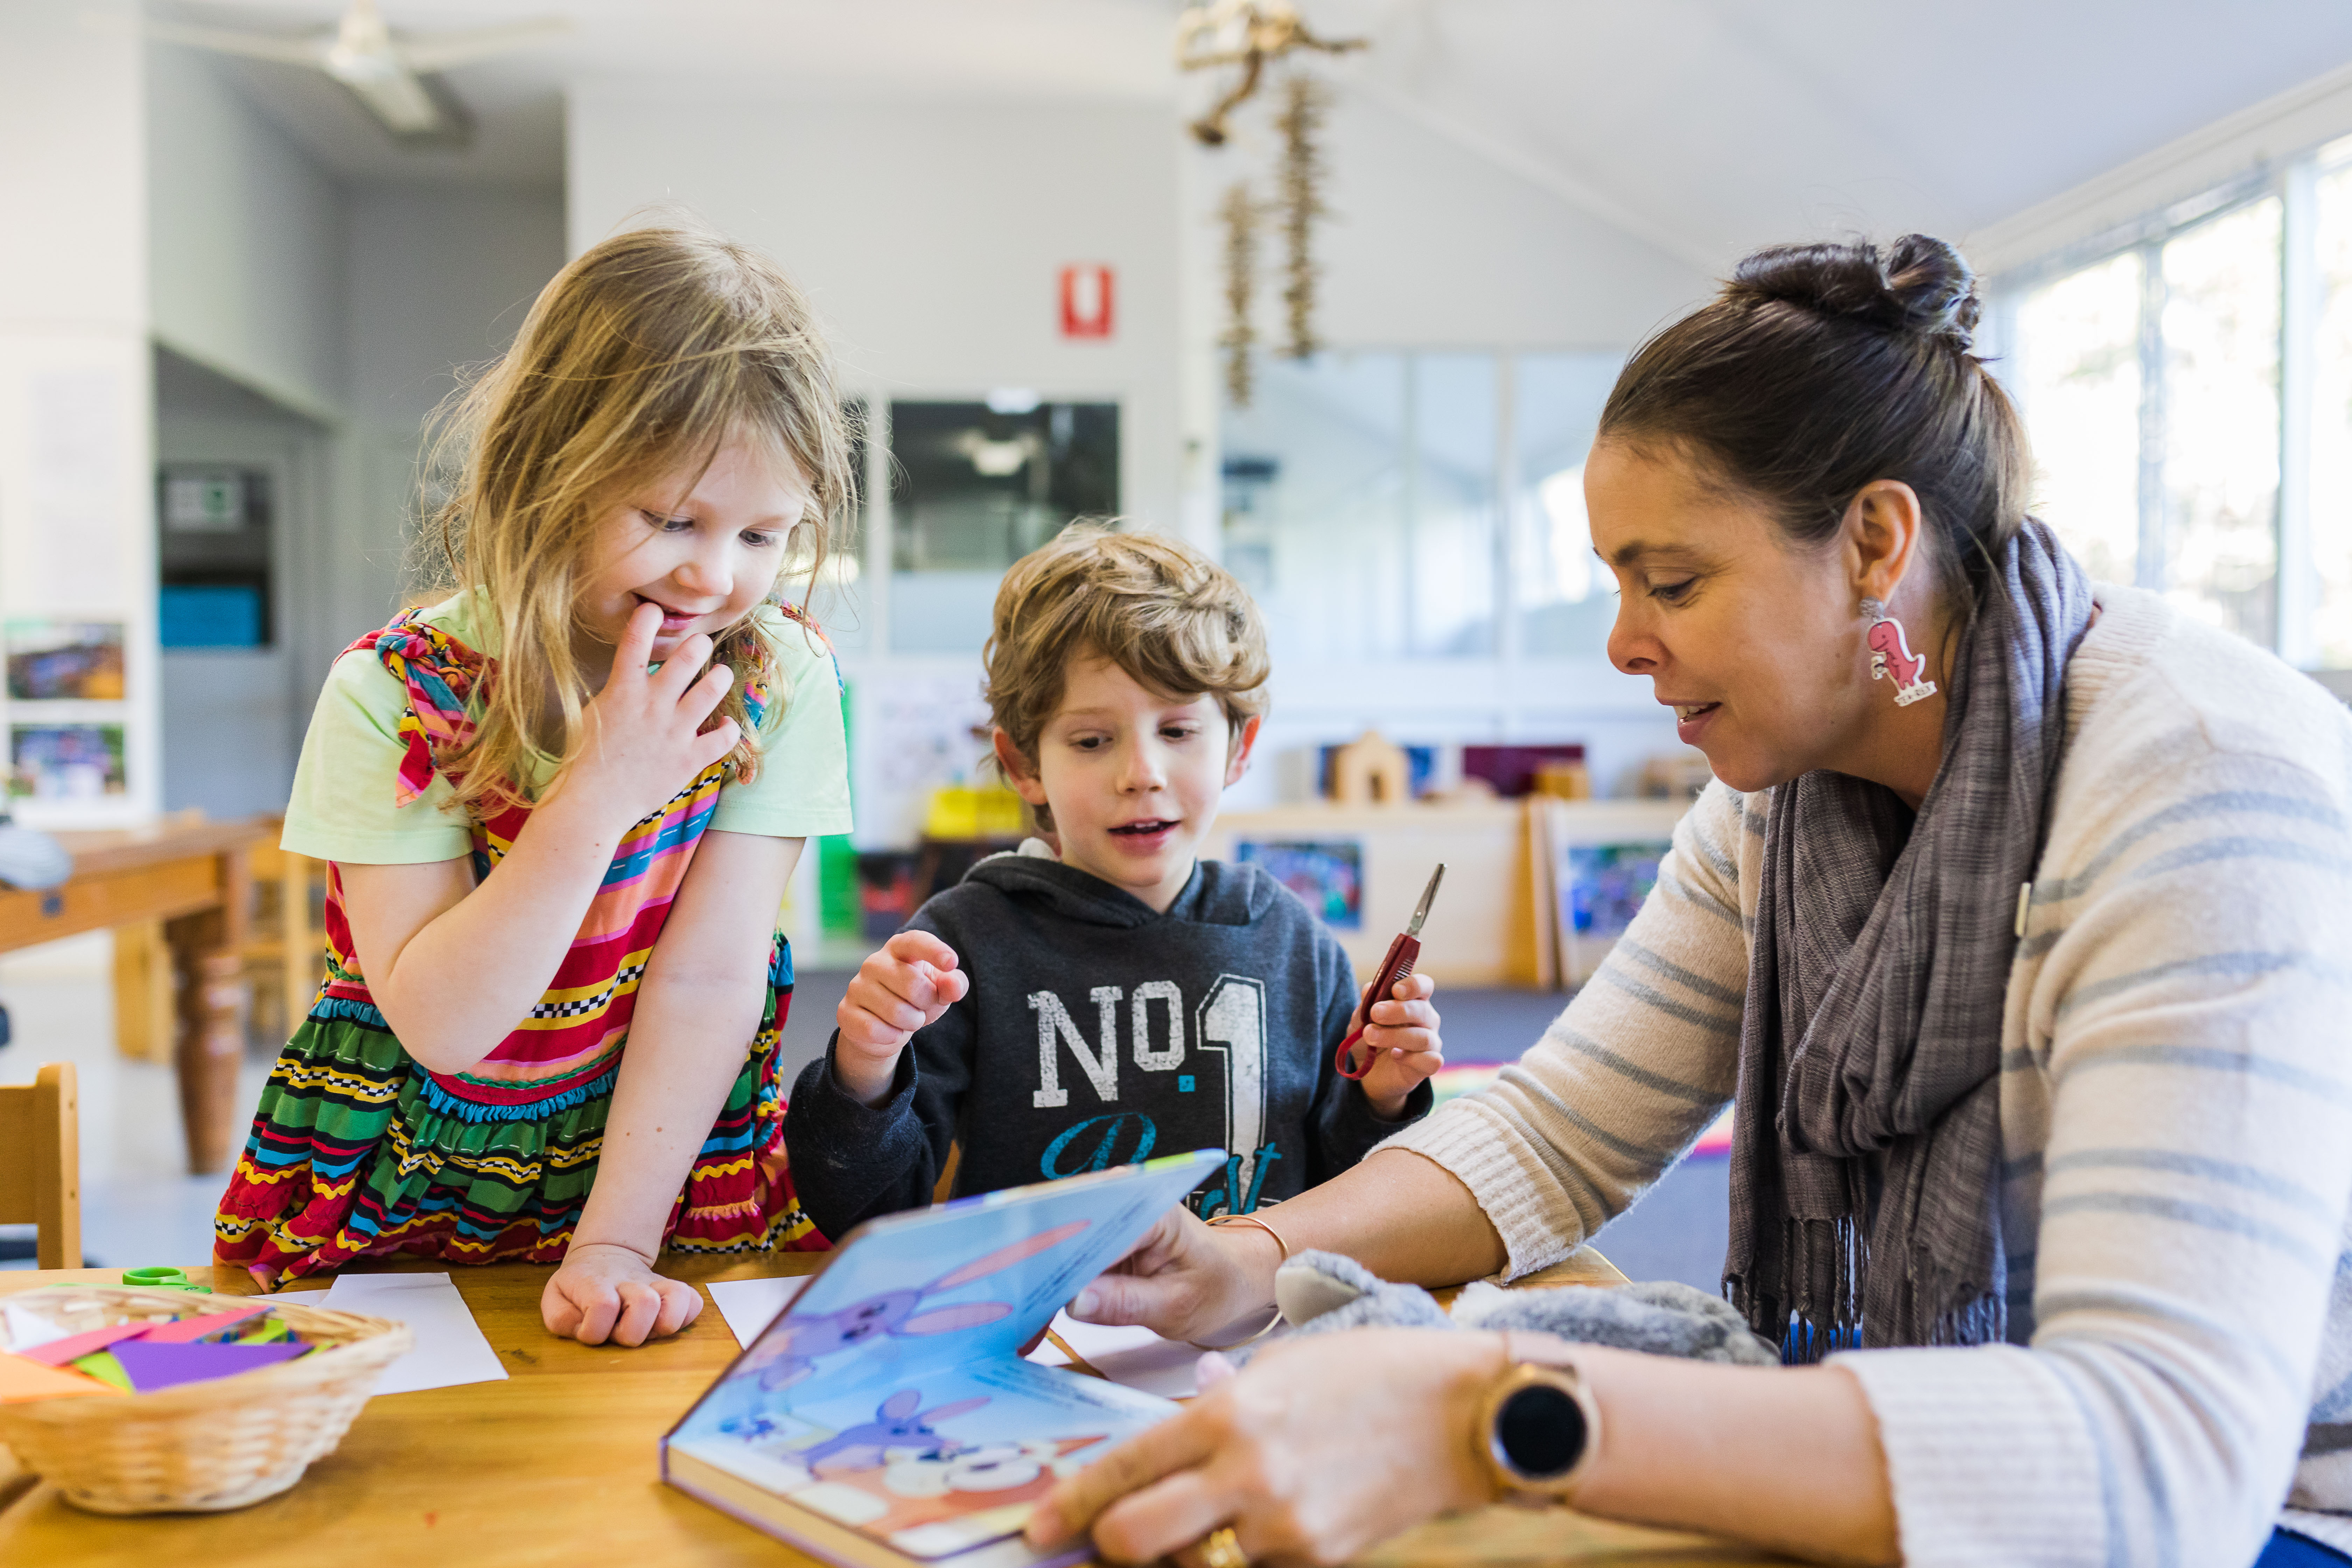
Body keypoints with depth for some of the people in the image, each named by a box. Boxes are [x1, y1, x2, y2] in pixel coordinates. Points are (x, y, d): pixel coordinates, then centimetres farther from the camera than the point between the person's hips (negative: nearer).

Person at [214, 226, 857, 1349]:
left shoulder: (781, 679, -10)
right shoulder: (396, 694, -14)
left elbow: (708, 979, -12)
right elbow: (440, 1025, -17)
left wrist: (615, 1245, -17)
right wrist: (601, 793, -26)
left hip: (673, 1187, 0)